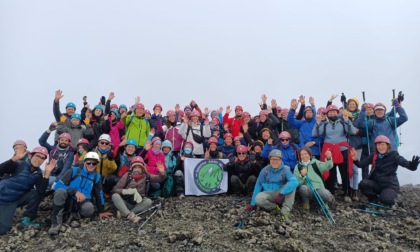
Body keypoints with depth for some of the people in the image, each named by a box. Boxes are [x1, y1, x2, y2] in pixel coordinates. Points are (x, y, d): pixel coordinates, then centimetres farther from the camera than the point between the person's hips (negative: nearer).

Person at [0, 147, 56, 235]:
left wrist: (47, 173, -28)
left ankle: (26, 218, -3)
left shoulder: (38, 173, -6)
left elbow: (41, 192, -20)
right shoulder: (19, 165, -17)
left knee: (37, 193, -18)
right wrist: (14, 159, -45)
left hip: (16, 199, 5)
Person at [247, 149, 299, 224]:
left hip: (281, 195, 0)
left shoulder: (285, 169, -10)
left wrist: (281, 193, -37)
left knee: (292, 185, -28)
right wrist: (253, 204, -1)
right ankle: (277, 207, -8)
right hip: (268, 194, 1)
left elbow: (295, 182, -28)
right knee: (258, 199, -33)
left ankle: (285, 213, -25)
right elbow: (258, 186, 0)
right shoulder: (265, 170, -5)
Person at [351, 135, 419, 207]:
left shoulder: (393, 155, -9)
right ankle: (373, 200, 4)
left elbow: (404, 162, -26)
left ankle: (390, 201, 8)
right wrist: (355, 160, -24)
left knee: (385, 199, -33)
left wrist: (412, 165, -49)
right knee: (363, 184, -27)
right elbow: (361, 164, -2)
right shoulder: (374, 156, 2)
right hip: (376, 184, 3)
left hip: (390, 186, -3)